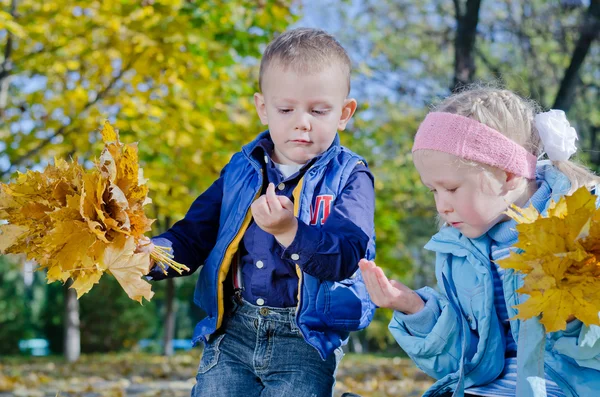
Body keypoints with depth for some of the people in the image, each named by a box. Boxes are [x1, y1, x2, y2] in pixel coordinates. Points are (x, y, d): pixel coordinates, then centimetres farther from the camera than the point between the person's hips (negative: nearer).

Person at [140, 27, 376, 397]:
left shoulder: (349, 177, -5)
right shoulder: (242, 170, 8)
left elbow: (345, 257, -18)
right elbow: (194, 235, 9)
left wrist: (290, 231, -35)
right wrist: (152, 254, -12)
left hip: (307, 341, -4)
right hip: (232, 331, 4)